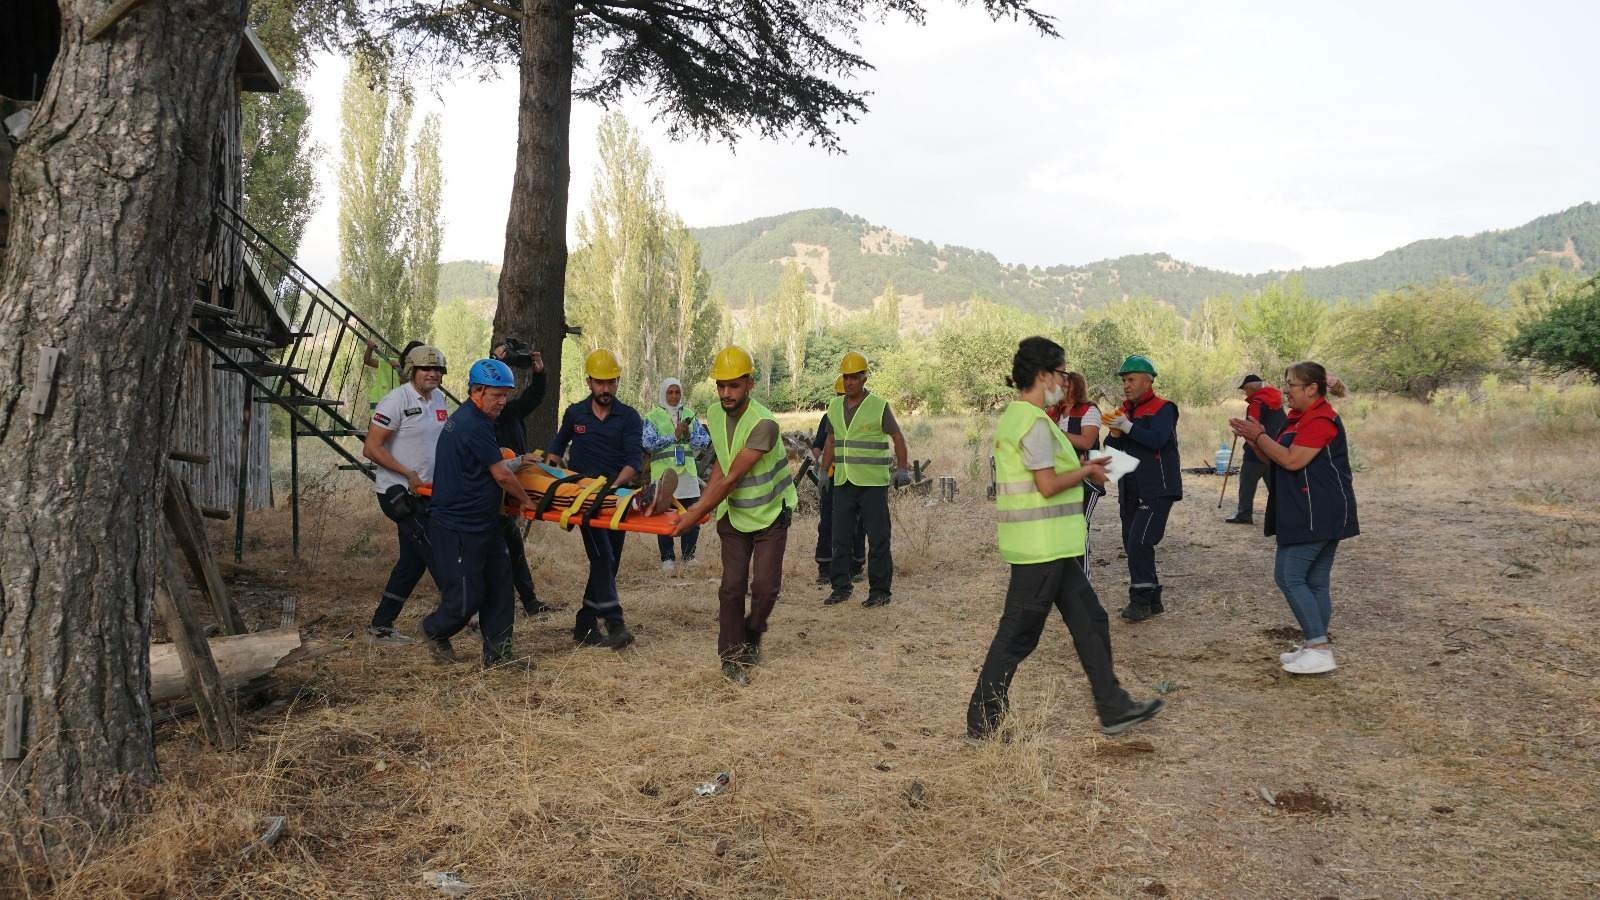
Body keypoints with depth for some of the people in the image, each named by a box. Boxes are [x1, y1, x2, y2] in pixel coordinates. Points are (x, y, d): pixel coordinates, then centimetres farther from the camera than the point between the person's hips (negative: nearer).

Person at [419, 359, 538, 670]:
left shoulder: (465, 419, 13)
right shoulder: (474, 425, -20)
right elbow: (501, 475, -15)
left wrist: (518, 461, 27)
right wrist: (527, 501, -1)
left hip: (482, 524, 11)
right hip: (459, 528, -11)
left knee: (498, 584, 10)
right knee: (467, 597, 0)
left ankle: (498, 651, 16)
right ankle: (434, 631, 27)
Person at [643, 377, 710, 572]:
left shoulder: (689, 415, 11)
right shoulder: (653, 416, 1)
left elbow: (705, 441, 5)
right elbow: (647, 443, -13)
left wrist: (689, 435, -13)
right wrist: (674, 436, -16)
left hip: (687, 472, 3)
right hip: (663, 473, -3)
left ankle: (689, 555, 19)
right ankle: (667, 558, 14)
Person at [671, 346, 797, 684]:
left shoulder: (763, 423, -27)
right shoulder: (715, 415, -5)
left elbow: (732, 478, -28)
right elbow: (720, 464, 5)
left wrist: (696, 515, -28)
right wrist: (700, 504, -9)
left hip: (771, 514, -4)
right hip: (733, 515, 4)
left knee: (765, 587, -4)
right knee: (732, 586, -2)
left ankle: (752, 637, 24)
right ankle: (732, 655, 11)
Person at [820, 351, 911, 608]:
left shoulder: (879, 406, -5)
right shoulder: (834, 407, 11)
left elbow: (897, 436, -3)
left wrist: (902, 468, -14)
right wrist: (823, 472, 19)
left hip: (873, 483, -5)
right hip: (842, 482, 5)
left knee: (878, 538, -2)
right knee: (840, 538, 7)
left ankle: (880, 591, 4)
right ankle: (841, 588, 16)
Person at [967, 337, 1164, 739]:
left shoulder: (1016, 416, 13)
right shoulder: (1034, 422, -18)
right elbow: (1048, 486, -21)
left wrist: (1081, 467, 12)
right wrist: (1087, 472, -6)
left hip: (1049, 545, 11)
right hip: (1041, 545, -11)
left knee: (1090, 621, 16)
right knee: (1017, 635, -2)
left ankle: (1114, 709, 25)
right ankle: (982, 724, 8)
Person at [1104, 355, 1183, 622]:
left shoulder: (1162, 408, -7)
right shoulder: (1125, 411, 14)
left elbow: (1157, 440, -23)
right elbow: (1112, 449, 12)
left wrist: (1128, 427, -27)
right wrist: (1114, 435, -7)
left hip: (1157, 489, -8)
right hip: (1130, 490, 8)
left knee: (1140, 542, -17)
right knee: (1132, 546, 9)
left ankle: (1141, 600, -9)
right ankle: (1152, 600, 20)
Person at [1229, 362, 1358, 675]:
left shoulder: (1321, 419, -15)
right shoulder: (1301, 419, 18)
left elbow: (1292, 460, -22)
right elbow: (1275, 460, 19)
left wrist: (1259, 436, -12)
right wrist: (1254, 438, 4)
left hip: (1316, 515, -11)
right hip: (1316, 514, 11)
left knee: (1289, 576, -10)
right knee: (1315, 582, 12)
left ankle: (1320, 649, -9)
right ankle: (1315, 647, 17)